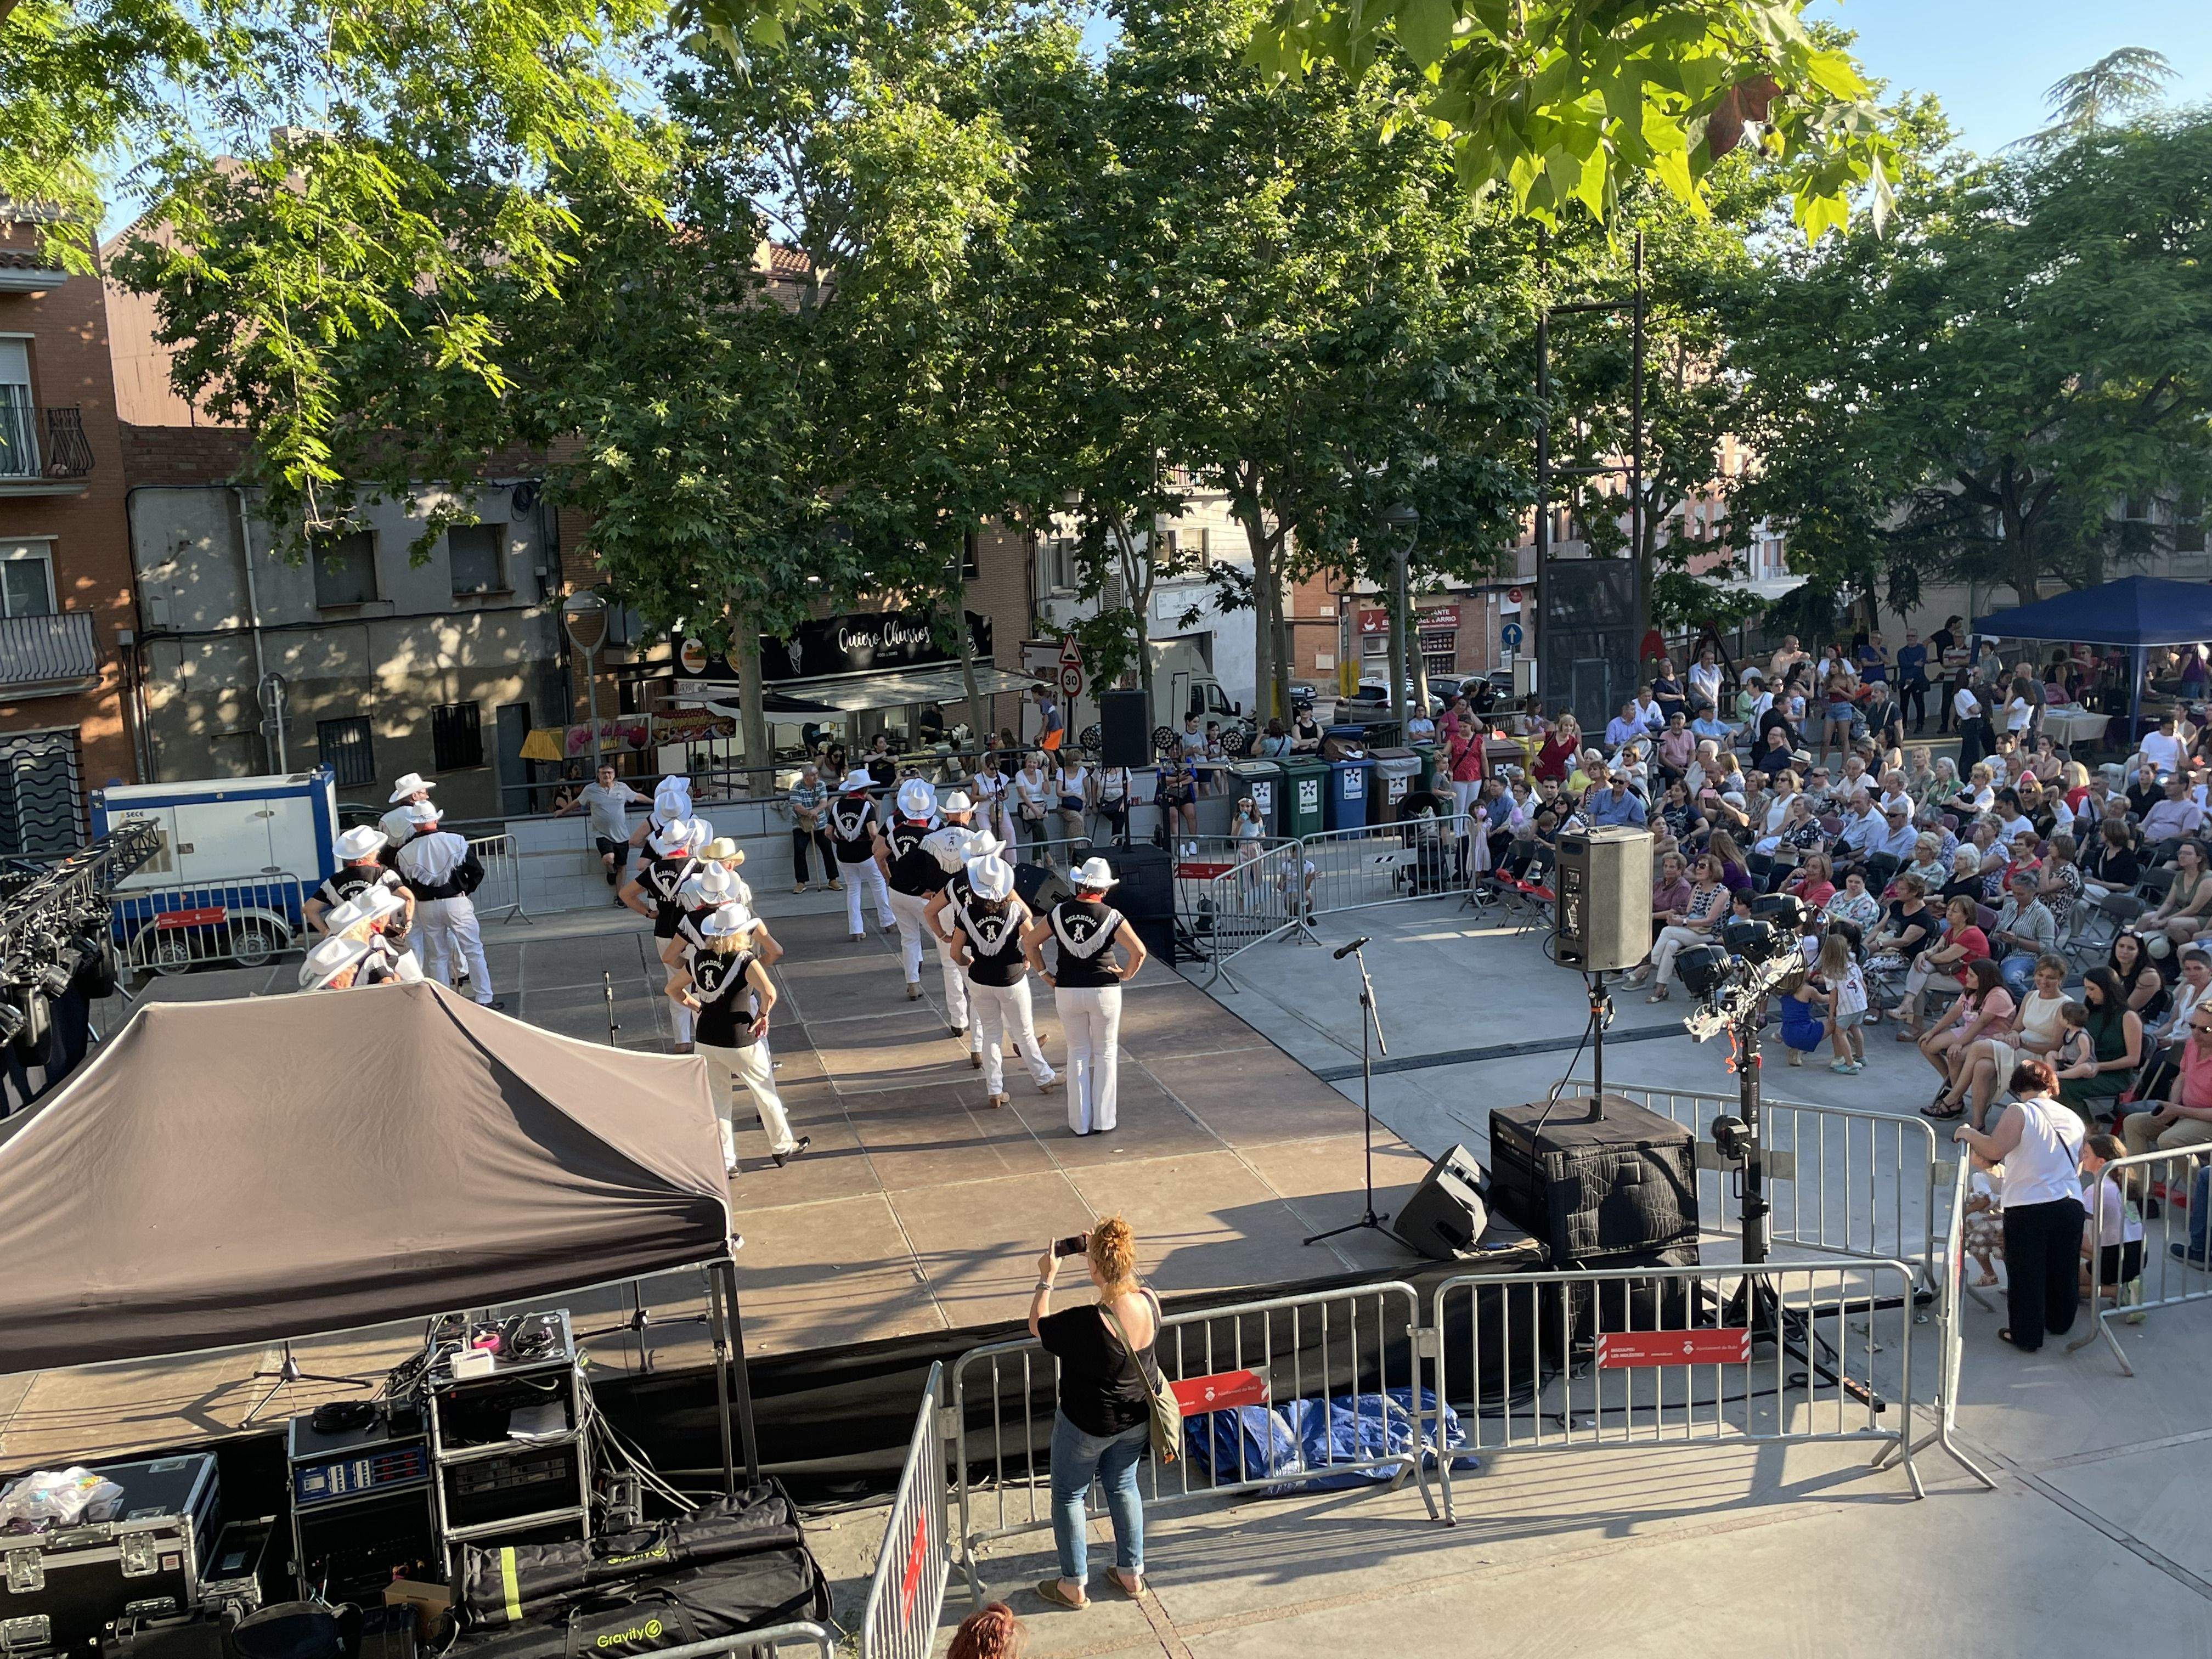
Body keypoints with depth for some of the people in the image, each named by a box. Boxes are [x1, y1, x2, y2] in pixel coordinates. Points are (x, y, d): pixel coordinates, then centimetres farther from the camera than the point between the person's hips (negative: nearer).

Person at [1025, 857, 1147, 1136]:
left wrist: (1043, 973, 10)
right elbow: (1139, 951, -17)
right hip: (1104, 991, -2)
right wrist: (1127, 974, 0)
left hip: (1067, 992, 2)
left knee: (1078, 1054, 13)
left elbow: (1029, 941, 3)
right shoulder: (1111, 917, -11)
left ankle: (1081, 1122, 15)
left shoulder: (1059, 913, -3)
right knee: (1105, 1053, 12)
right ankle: (1104, 1120, 14)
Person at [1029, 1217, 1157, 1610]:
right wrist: (1102, 1257, 1)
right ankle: (1132, 1574, 39)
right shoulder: (1150, 1302, -20)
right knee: (1123, 1486, 27)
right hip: (1136, 1417, 6)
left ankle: (1074, 1586, 30)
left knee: (1069, 1495, 18)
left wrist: (1047, 1278, -7)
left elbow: (1037, 1326, -17)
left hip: (1087, 1425, -5)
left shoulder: (1087, 1323, -36)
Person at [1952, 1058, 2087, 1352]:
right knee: (2063, 1270, 22)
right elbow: (2077, 1169, 18)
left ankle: (2026, 1335, 14)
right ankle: (2060, 1323, 39)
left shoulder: (2019, 1112, -11)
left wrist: (1968, 1134, -8)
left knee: (2025, 1274, 6)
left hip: (2026, 1208, -6)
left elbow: (1994, 1150, -24)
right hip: (2070, 1204, 6)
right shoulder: (2073, 1119, 9)